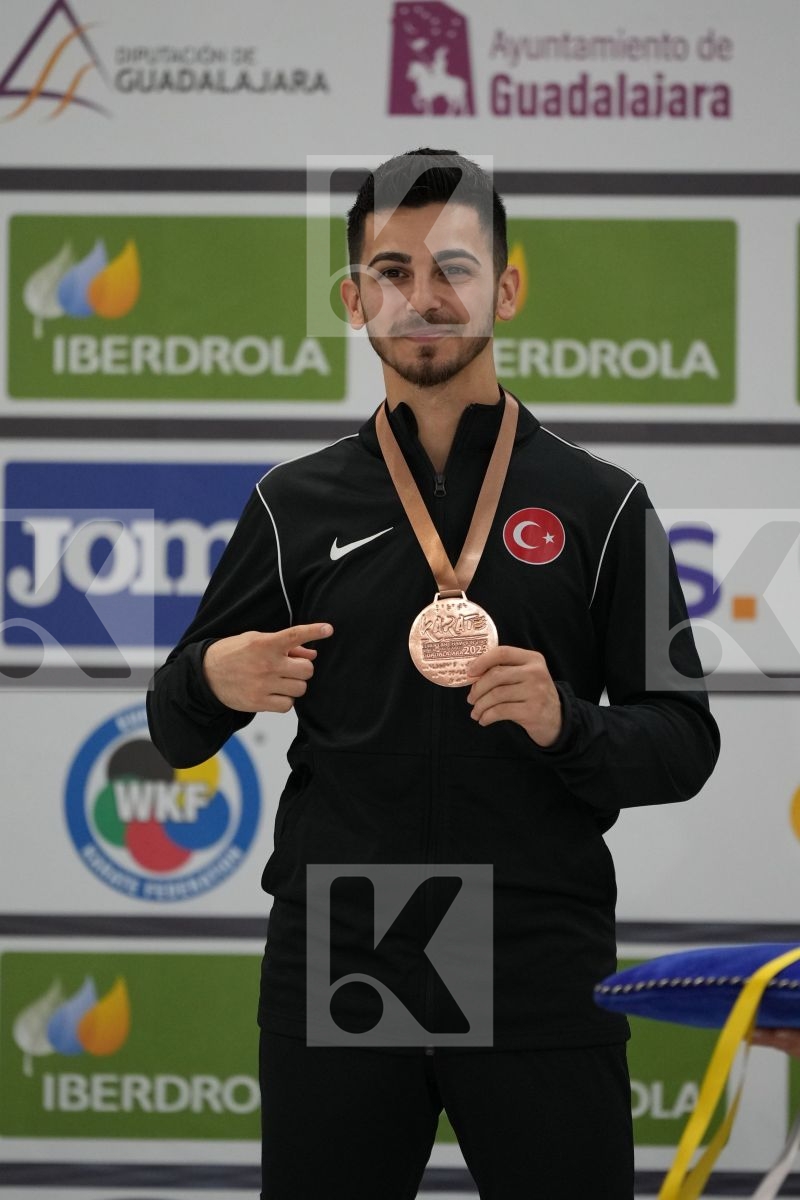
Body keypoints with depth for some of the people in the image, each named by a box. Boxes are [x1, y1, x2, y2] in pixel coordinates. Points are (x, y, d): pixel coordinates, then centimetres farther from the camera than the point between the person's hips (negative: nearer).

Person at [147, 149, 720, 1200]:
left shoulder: (598, 504, 5)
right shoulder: (296, 505, 9)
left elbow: (684, 743, 4)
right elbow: (176, 730, 14)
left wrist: (567, 724, -16)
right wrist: (212, 681, -8)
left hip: (542, 976, -1)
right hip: (335, 970, 1)